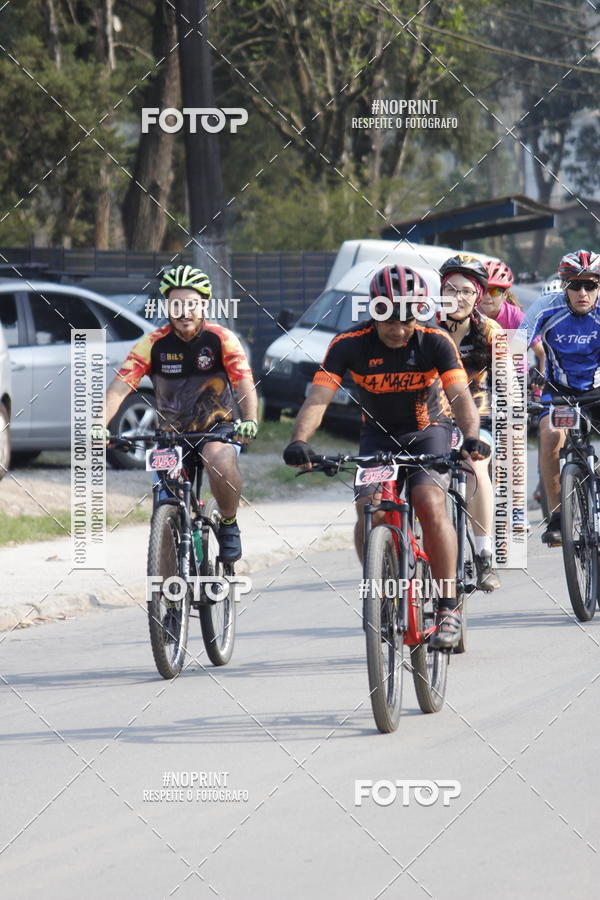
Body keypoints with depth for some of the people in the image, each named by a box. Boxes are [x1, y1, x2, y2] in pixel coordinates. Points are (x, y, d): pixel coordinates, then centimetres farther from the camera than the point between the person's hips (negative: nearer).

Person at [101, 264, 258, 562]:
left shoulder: (221, 339, -14)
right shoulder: (153, 344, -13)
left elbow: (245, 383, -25)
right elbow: (119, 388, -21)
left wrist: (250, 420, -45)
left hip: (218, 428, -2)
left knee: (219, 460, -36)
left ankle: (229, 524, -10)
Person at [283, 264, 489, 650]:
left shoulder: (435, 342, -21)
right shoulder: (350, 345, -20)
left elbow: (460, 394, -30)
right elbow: (318, 397, -28)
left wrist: (472, 437, -50)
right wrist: (300, 440, -47)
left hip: (428, 432, -2)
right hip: (379, 435, 2)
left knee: (430, 502, -25)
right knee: (369, 508, -22)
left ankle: (449, 607, -18)